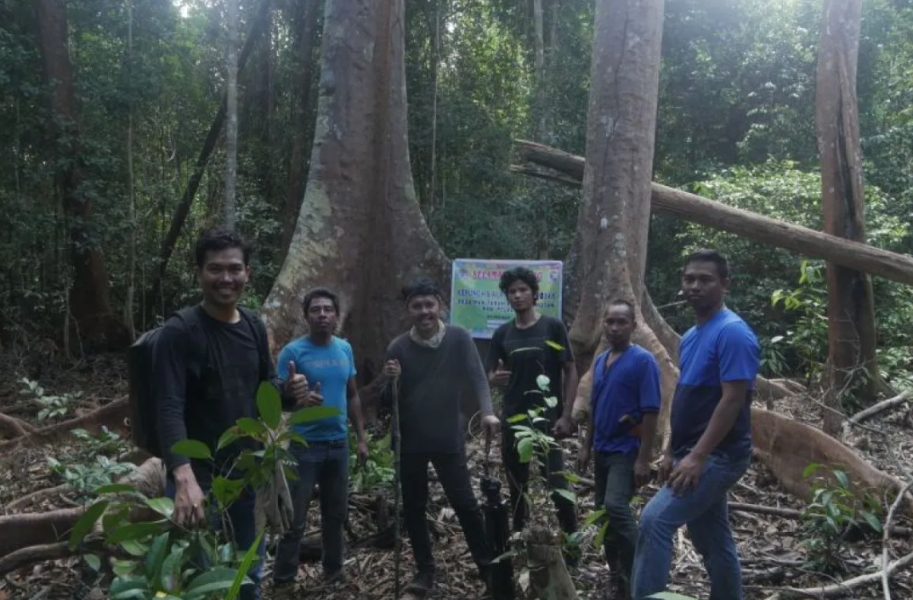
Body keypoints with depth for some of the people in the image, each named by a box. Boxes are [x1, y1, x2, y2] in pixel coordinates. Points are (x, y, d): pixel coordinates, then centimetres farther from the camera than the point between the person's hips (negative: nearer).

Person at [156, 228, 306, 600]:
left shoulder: (254, 328, 3)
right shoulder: (179, 332, -16)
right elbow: (170, 409, -26)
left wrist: (288, 391, -10)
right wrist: (184, 477, -40)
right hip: (199, 477, -6)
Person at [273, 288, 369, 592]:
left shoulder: (345, 349, 5)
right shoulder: (293, 351, -11)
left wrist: (362, 437, 11)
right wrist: (301, 401, -33)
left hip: (339, 443, 5)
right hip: (305, 445, -5)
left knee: (336, 513, 16)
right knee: (295, 519, 0)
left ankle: (334, 572, 32)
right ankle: (282, 580, 15)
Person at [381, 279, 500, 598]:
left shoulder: (459, 338, -7)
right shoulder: (398, 347, -3)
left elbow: (476, 375, -15)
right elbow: (389, 401, 2)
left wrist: (487, 411, -31)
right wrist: (391, 382, -20)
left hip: (449, 439, -2)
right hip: (410, 442, 2)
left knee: (465, 504, 4)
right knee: (414, 508, 11)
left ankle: (487, 566, 21)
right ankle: (425, 569, 26)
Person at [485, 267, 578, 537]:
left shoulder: (553, 327, -3)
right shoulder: (503, 334, 7)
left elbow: (570, 372, -3)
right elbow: (491, 375, 9)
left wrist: (566, 415, -10)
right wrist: (495, 378, -16)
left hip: (548, 418, -4)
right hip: (513, 420, 4)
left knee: (557, 483, -7)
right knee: (517, 485, 12)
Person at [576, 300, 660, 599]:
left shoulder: (643, 361, -13)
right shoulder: (600, 361, 9)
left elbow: (650, 412, -16)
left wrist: (643, 459, -19)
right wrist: (586, 445, 14)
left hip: (627, 450, -8)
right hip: (602, 450, 8)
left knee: (616, 507, -22)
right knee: (604, 512, 11)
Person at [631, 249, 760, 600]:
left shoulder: (733, 333, -15)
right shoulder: (691, 336, 13)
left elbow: (732, 400, -21)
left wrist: (696, 457, -23)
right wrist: (672, 452, 15)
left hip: (718, 456, -9)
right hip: (696, 455, 9)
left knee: (655, 520, -18)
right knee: (714, 543, 16)